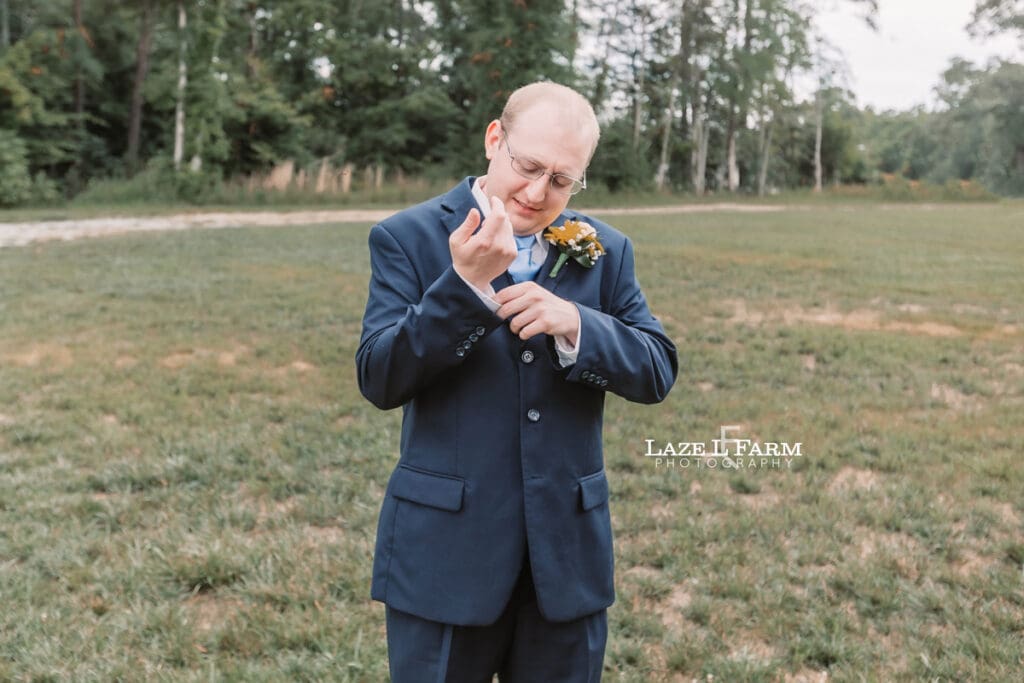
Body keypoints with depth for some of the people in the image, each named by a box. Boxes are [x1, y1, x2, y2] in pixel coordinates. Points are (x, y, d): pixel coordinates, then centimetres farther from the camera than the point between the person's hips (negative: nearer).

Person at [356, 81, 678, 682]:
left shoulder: (607, 251, 5)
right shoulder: (408, 238, -4)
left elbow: (657, 374, -1)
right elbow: (380, 380, -12)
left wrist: (575, 323, -19)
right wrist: (465, 284, -25)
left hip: (567, 556, 3)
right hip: (446, 553, -3)